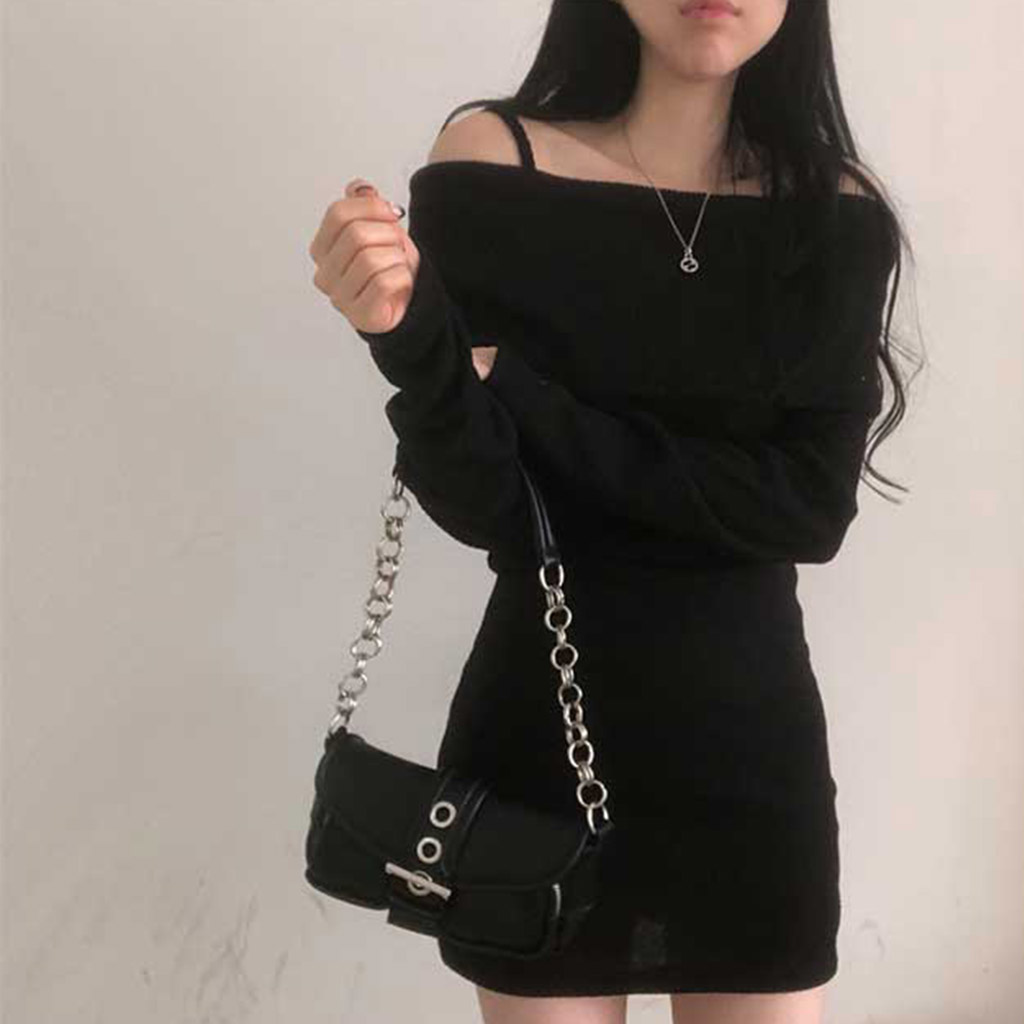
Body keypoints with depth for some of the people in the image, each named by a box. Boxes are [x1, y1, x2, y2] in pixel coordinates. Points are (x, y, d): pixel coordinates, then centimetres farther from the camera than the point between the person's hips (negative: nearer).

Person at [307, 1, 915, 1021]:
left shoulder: (835, 212, -1)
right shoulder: (492, 161, -7)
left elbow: (813, 509, -11)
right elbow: (479, 510, -11)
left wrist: (530, 404, -16)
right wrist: (409, 339, -30)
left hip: (752, 725, 2)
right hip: (541, 724, -1)